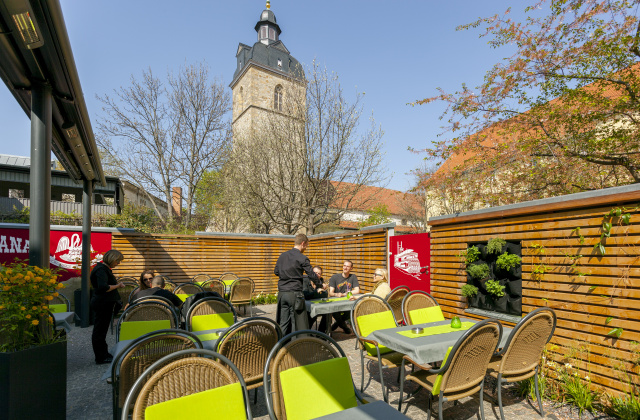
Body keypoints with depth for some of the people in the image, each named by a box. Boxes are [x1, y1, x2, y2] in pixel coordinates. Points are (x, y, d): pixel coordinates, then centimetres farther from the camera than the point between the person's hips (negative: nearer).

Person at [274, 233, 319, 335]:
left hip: (282, 293, 6)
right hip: (295, 293, -6)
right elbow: (312, 276, -8)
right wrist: (317, 277, 12)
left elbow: (276, 272, 16)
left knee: (283, 322, 12)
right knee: (298, 323, 4)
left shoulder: (282, 255, 8)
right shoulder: (302, 258, -10)